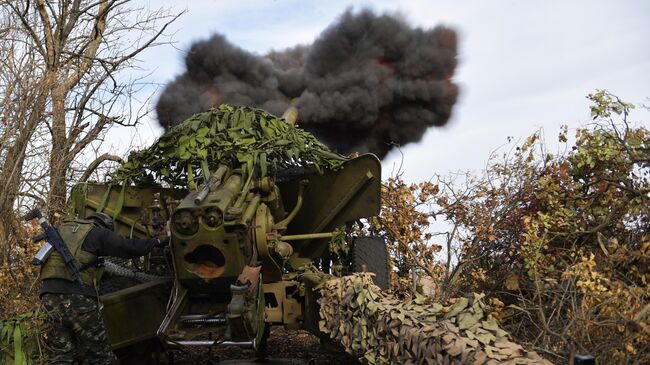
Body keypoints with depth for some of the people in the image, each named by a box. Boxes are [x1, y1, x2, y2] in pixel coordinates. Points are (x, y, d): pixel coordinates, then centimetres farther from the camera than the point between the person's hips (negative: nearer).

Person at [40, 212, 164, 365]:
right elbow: (130, 247, 2)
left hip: (49, 295, 5)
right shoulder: (98, 232, 7)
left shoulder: (61, 229, 24)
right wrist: (154, 242, 20)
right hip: (77, 297, -5)